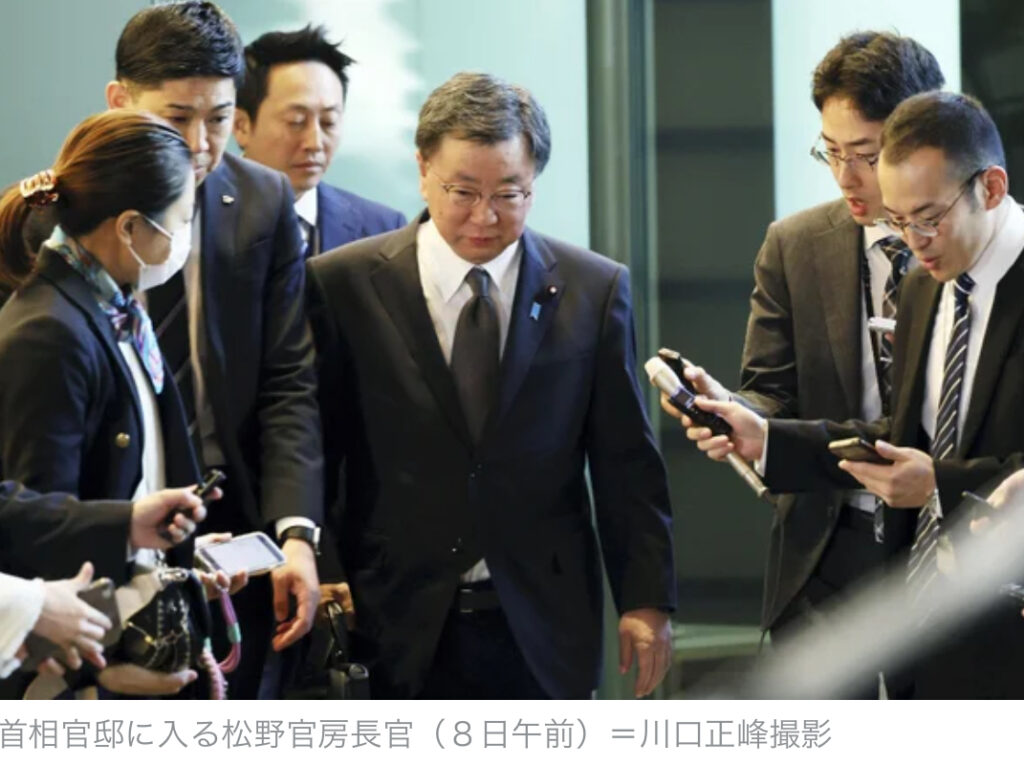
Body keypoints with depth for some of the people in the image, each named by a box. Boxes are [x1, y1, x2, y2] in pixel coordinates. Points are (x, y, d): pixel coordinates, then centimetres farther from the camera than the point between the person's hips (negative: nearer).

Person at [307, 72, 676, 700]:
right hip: (397, 630, -1)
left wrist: (647, 598, 1)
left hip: (541, 636, 1)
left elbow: (626, 463, 5)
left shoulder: (594, 290, 3)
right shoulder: (345, 287, -1)